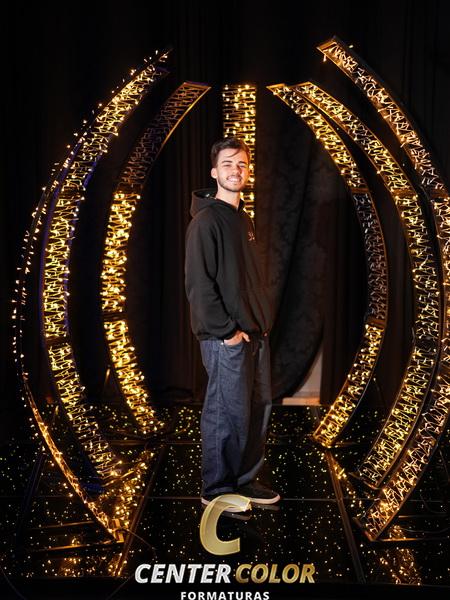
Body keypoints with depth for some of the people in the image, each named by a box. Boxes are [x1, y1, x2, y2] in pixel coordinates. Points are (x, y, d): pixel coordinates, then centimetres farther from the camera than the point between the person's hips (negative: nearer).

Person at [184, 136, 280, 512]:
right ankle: (218, 490, 15)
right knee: (228, 414, -1)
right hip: (226, 339, -9)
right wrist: (227, 331, -17)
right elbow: (198, 285, -17)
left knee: (259, 409, 14)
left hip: (255, 334, 9)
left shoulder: (244, 219, 16)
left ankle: (245, 480, 29)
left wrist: (264, 321, 12)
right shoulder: (206, 221, -11)